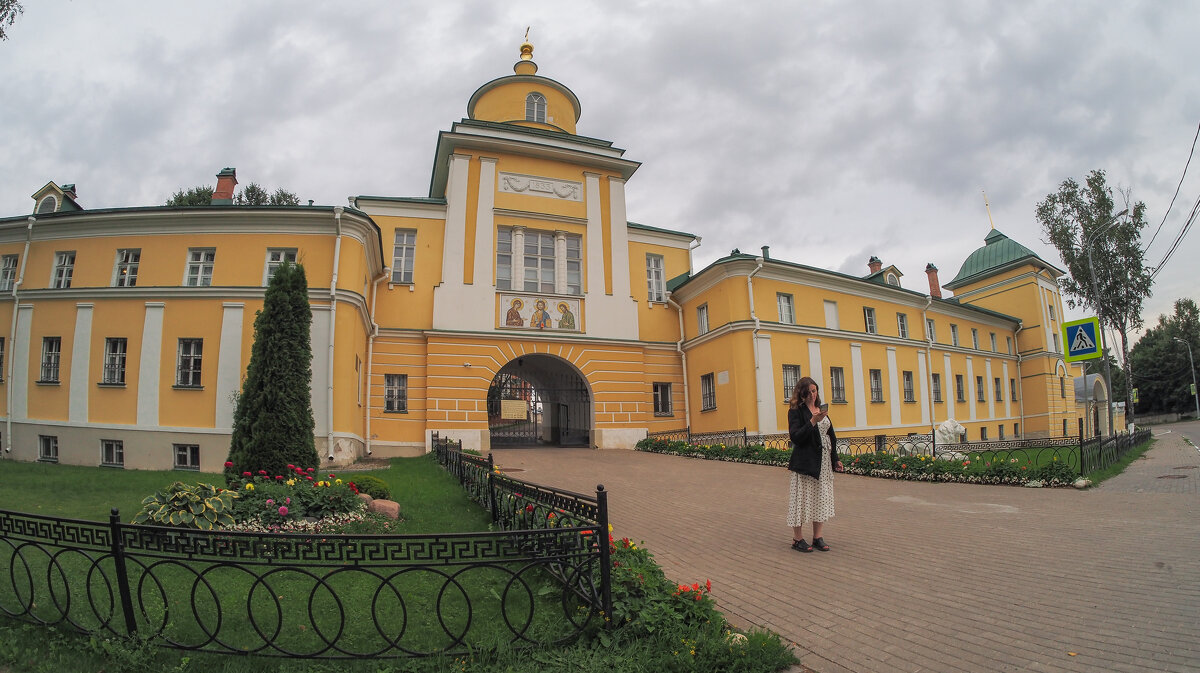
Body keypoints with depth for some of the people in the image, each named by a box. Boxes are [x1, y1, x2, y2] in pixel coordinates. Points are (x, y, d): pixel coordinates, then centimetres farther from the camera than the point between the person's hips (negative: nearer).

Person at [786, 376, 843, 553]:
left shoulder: (821, 409, 14)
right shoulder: (796, 410, -6)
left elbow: (831, 435, 19)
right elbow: (796, 437, -15)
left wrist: (835, 459, 16)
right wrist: (813, 421, -23)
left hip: (824, 461, 7)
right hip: (805, 461, -7)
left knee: (822, 498, 9)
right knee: (802, 498, -2)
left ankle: (817, 537, 19)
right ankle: (797, 539, 7)